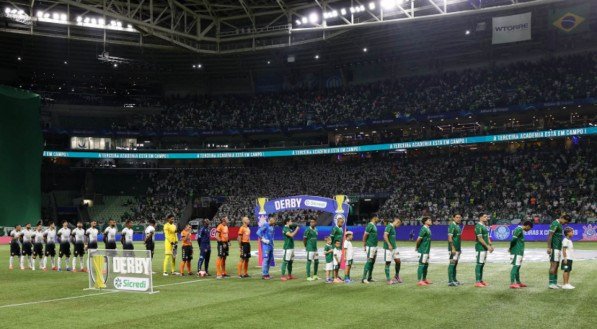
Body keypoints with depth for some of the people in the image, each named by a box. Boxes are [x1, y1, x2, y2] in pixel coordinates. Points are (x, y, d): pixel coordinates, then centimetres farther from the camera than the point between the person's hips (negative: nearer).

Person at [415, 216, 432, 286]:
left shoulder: (428, 229, 13)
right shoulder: (424, 229, -17)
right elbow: (419, 239, -20)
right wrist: (417, 247, -9)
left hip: (426, 250, 9)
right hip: (423, 251, -9)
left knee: (426, 264, 15)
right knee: (421, 265, -6)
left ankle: (424, 279, 26)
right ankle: (420, 281, -3)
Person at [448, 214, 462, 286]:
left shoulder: (458, 226, 16)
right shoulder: (452, 226, -13)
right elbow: (450, 238, -19)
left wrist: (460, 248, 21)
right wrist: (453, 248, -23)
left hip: (458, 248, 10)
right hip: (453, 248, -10)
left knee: (455, 264, 13)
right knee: (452, 263, -9)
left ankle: (454, 280, 19)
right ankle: (450, 281, -9)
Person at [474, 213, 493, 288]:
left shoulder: (484, 226, 16)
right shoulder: (478, 226, -14)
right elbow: (480, 238, -19)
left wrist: (490, 245, 13)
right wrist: (487, 246, -19)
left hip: (485, 248, 10)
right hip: (480, 248, -9)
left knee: (482, 264, 12)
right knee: (479, 264, -8)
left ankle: (481, 280, 17)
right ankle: (477, 282, -6)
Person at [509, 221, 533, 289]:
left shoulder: (521, 230, 18)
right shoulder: (519, 229, -14)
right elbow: (513, 239, -21)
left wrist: (510, 248, 11)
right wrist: (510, 248, -10)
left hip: (519, 252, 10)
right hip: (517, 252, -10)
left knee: (518, 267, 15)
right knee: (515, 266, -10)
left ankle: (518, 282, 23)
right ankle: (512, 283, -11)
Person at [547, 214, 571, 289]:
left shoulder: (559, 224, 19)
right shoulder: (555, 224, -12)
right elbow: (550, 236, -18)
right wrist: (549, 248, -24)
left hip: (558, 248, 10)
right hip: (554, 248, -10)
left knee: (556, 266, 10)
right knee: (553, 265, -11)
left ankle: (554, 283, 14)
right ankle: (551, 283, -11)